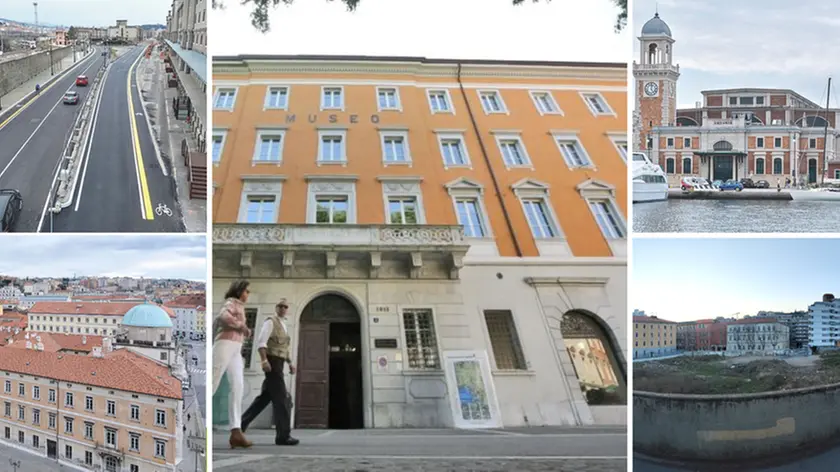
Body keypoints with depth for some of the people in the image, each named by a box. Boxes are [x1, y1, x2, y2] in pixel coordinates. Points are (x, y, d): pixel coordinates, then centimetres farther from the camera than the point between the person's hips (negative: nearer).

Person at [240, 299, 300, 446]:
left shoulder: (283, 326, 23)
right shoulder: (270, 321, -6)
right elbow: (261, 341, -18)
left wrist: (290, 363, 16)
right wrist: (264, 360, -29)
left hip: (278, 363, 10)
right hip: (272, 362, -10)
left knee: (265, 397, 11)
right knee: (280, 397, -12)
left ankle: (241, 423, 17)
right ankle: (283, 435, -12)